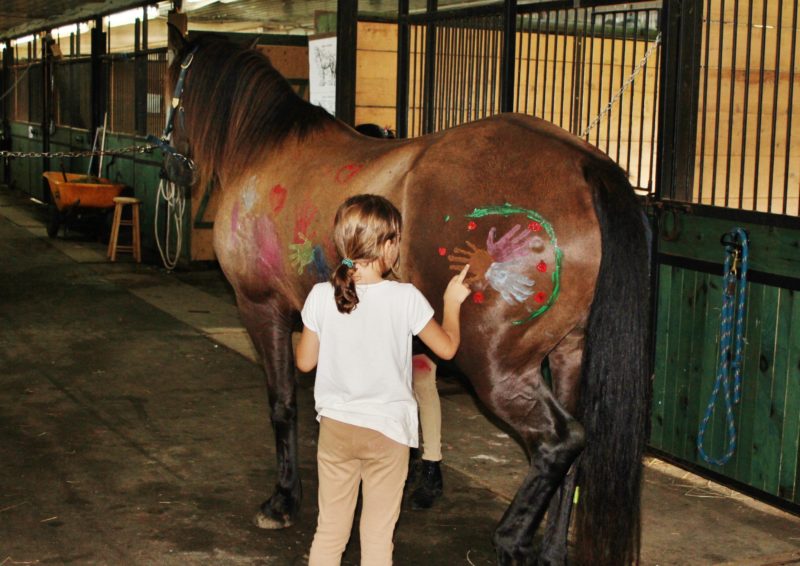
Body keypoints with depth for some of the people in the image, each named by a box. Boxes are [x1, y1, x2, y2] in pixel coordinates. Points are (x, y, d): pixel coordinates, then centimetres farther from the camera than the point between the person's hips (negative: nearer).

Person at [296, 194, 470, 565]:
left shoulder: (321, 297, -8)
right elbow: (446, 347, -2)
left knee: (329, 532, 15)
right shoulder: (405, 298, -14)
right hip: (387, 430, -2)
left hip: (335, 427, 2)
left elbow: (304, 361, 1)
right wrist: (452, 301, 13)